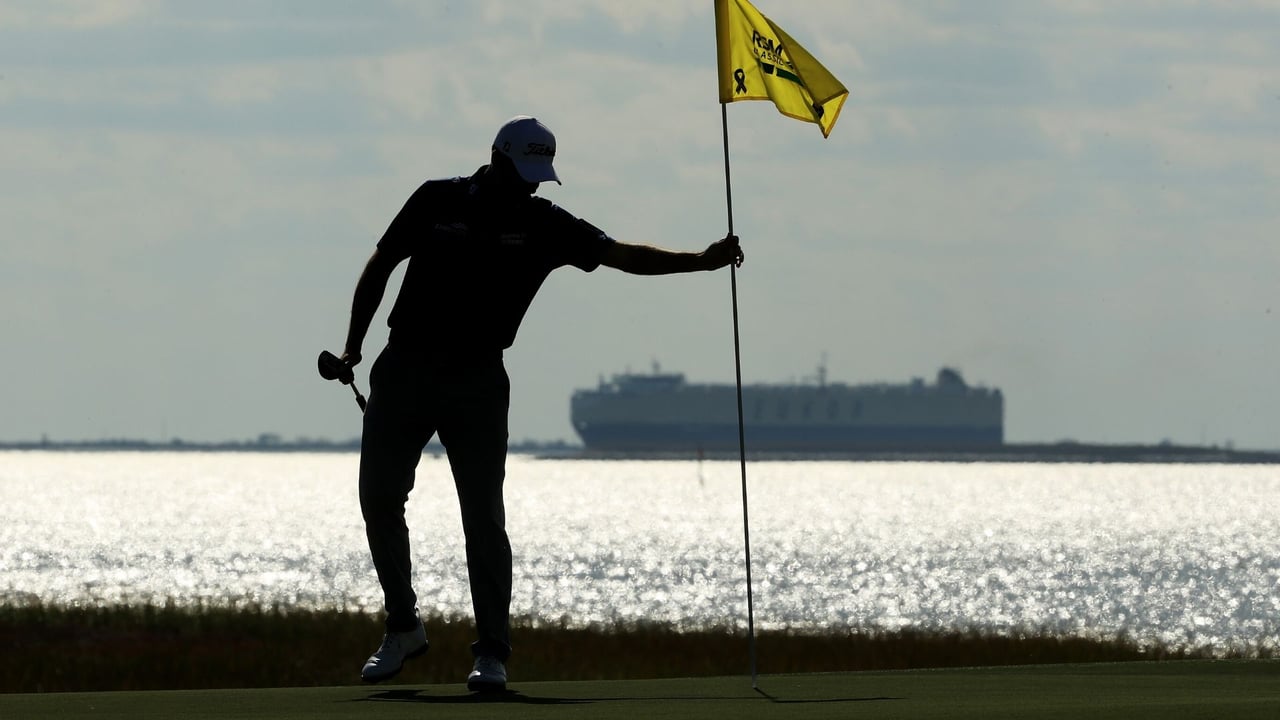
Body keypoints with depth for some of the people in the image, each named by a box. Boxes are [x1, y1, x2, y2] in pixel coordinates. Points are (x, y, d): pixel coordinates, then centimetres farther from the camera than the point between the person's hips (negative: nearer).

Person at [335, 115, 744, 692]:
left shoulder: (544, 224, -3)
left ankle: (492, 652, -4)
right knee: (379, 498, 3)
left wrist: (701, 260, -24)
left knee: (483, 516, -8)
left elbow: (622, 255, -11)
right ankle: (402, 628, 20)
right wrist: (353, 345, 3)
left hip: (477, 383, -1)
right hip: (403, 371, 1)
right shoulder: (436, 201, -2)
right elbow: (380, 266, 8)